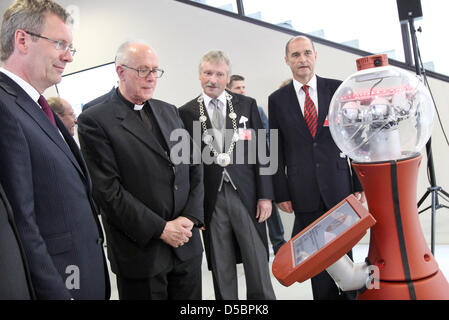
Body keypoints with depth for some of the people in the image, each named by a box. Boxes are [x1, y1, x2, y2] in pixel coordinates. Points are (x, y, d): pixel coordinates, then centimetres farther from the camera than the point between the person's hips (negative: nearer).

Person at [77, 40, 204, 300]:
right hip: (141, 251, -5)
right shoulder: (94, 121, -8)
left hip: (187, 245, 6)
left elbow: (194, 167, 8)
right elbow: (108, 190, -14)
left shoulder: (170, 112, 10)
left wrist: (190, 217, -4)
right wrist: (160, 229, -14)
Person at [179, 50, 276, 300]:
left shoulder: (247, 105, 6)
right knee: (221, 272, 11)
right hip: (211, 199, 0)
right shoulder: (186, 113, 3)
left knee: (258, 264, 7)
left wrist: (265, 195, -1)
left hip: (246, 195, 1)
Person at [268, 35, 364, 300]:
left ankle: (350, 292, 30)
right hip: (304, 191, 0)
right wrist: (281, 193, -1)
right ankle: (325, 296, 25)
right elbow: (276, 150, 3)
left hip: (338, 186, 0)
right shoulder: (277, 99, 4)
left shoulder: (337, 89, 4)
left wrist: (359, 181, 1)